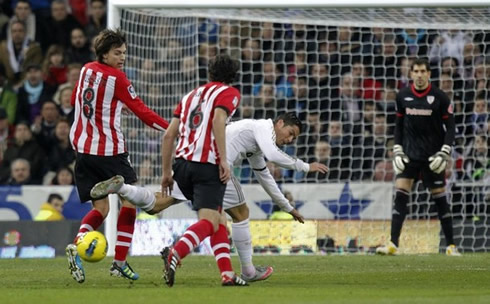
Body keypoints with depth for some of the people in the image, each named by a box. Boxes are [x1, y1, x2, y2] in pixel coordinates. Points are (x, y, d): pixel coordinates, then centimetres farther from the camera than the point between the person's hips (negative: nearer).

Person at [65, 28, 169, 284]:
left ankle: (76, 245, -18)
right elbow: (141, 111, -9)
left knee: (101, 208, 10)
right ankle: (120, 262, 1)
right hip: (110, 148, -6)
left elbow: (74, 100, 24)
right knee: (129, 201, 7)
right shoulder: (116, 78, -10)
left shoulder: (86, 70, 8)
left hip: (83, 148, 6)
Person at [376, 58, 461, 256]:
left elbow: (450, 126, -1)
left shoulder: (439, 97, -5)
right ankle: (393, 244, -10)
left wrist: (444, 153, -11)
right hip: (409, 155, 2)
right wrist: (397, 151, 4)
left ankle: (451, 246, 8)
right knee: (400, 195, -9)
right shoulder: (403, 96, 3)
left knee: (440, 199, 0)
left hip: (432, 157, -2)